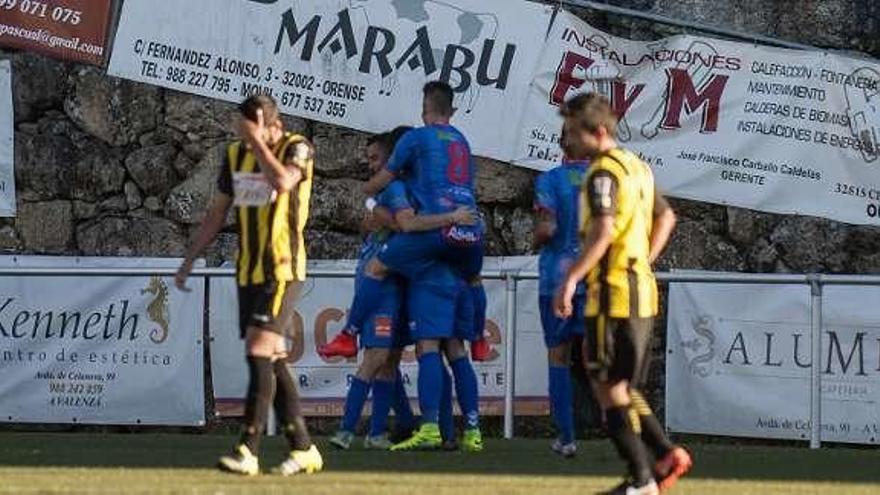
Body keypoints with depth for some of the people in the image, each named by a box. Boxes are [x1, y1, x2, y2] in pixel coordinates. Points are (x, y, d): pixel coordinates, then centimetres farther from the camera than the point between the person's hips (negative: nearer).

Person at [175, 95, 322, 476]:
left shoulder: (297, 149, -7)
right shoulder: (236, 156, 11)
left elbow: (283, 181, -29)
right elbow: (218, 213, 19)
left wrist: (258, 141, -20)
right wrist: (189, 260, 17)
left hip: (282, 270, -7)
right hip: (248, 272, 7)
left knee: (259, 353, -17)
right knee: (273, 362, 7)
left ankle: (248, 451, -21)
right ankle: (303, 448, 14)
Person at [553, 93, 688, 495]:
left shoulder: (604, 171, -13)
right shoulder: (636, 167, 17)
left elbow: (603, 231, -26)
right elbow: (666, 217, 28)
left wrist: (571, 278, -27)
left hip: (614, 292, -9)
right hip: (642, 291, 10)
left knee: (610, 386, -4)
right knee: (623, 386, 17)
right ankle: (666, 454, 7)